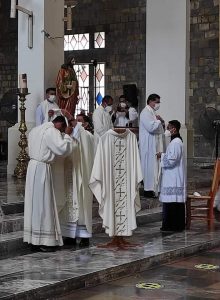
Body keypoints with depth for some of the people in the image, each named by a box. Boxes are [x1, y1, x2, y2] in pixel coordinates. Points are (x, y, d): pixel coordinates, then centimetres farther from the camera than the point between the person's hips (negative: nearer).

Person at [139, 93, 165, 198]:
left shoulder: (152, 112, 18)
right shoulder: (146, 112, -14)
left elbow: (159, 126, 23)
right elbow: (151, 127, -25)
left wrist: (161, 121, 3)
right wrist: (159, 121, -9)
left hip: (155, 144, 10)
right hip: (149, 145, -10)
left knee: (156, 165, 10)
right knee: (151, 166, -7)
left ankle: (153, 187, 14)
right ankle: (149, 189, -4)